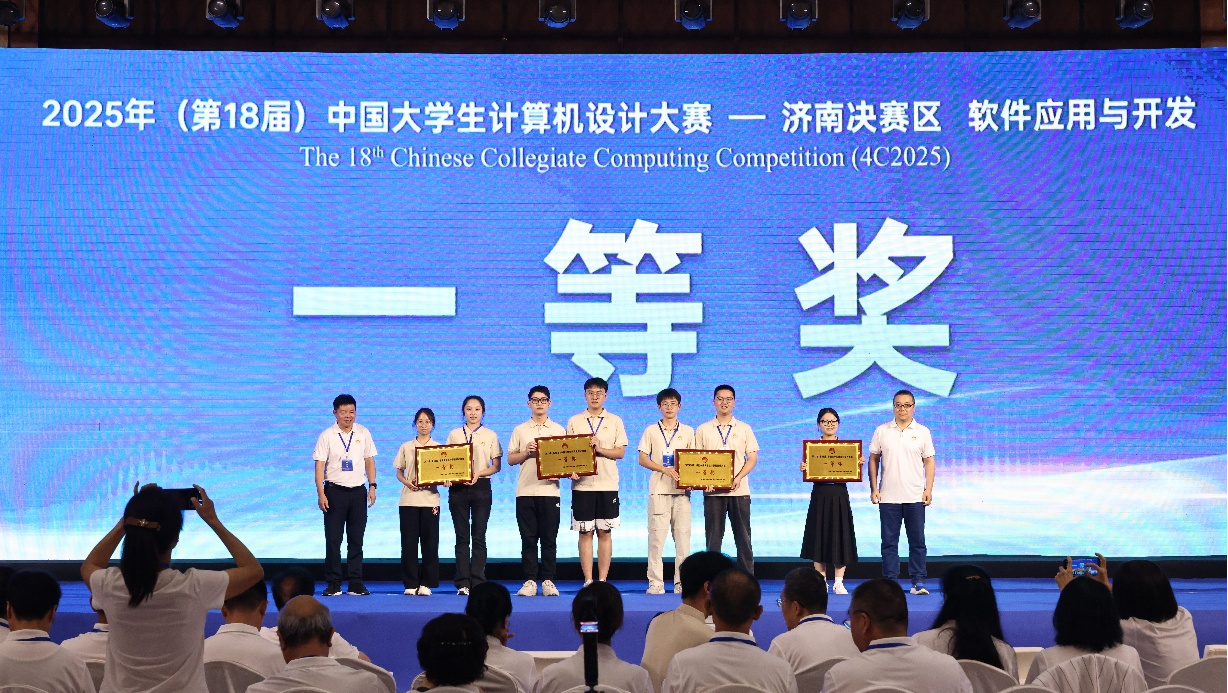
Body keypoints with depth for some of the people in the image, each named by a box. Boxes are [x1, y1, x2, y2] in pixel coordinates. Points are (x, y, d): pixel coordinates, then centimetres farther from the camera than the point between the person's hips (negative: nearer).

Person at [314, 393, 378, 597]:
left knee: (356, 540, 5)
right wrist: (321, 494, -11)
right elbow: (319, 466, -4)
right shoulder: (327, 436, -2)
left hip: (358, 491, 2)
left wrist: (372, 486, 3)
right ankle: (333, 584, 5)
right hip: (335, 491, -2)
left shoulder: (363, 433, 7)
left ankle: (356, 583, 10)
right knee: (333, 540, -1)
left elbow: (370, 461, 11)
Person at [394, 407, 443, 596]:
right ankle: (410, 583, 4)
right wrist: (406, 482, -9)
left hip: (430, 499, -1)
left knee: (430, 542, -2)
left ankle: (426, 583, 5)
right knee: (409, 542, -2)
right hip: (409, 500, 1)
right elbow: (399, 473, 12)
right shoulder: (406, 447, 10)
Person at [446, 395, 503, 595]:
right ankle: (463, 583, 2)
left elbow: (496, 466, 3)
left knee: (479, 536, -2)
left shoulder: (490, 435, 7)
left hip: (481, 487, -1)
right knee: (462, 537, 1)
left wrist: (479, 474, -14)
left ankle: (478, 582, 0)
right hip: (458, 487, 1)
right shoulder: (454, 435, 10)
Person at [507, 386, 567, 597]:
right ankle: (530, 580, 5)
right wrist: (526, 453, -9)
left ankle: (548, 581, 5)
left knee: (549, 539, 0)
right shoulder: (520, 430, 11)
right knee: (528, 539, 1)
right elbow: (510, 459, 9)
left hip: (549, 490, 0)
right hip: (525, 491, 1)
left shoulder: (559, 430, 10)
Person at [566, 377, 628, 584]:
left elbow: (620, 452, 3)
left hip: (608, 484, 0)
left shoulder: (614, 421, 8)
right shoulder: (574, 421, 8)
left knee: (605, 532, 1)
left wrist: (600, 448, -14)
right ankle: (588, 580, 5)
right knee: (585, 533, 1)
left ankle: (603, 580, 6)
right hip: (582, 484, 0)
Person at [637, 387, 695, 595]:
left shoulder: (688, 431, 13)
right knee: (656, 536, -6)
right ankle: (655, 583, -3)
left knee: (683, 535, -2)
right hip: (659, 490, -1)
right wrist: (664, 469, -11)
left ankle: (681, 582, 3)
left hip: (682, 490, 2)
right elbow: (642, 459, 4)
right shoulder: (651, 431, 9)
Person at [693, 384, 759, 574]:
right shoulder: (703, 430, 9)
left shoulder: (744, 429, 8)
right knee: (713, 538, 1)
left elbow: (752, 458, 5)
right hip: (712, 491, 0)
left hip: (739, 490, 0)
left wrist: (738, 478, -12)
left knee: (743, 537, 0)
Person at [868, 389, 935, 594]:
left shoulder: (922, 432, 5)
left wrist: (929, 489, -2)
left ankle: (918, 582, 5)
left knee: (917, 541, 1)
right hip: (888, 497, 0)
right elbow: (873, 460, 8)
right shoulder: (882, 431, 6)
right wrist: (874, 488, 1)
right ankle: (890, 582, 8)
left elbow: (929, 462, 6)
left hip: (915, 497, 0)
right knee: (889, 541, 3)